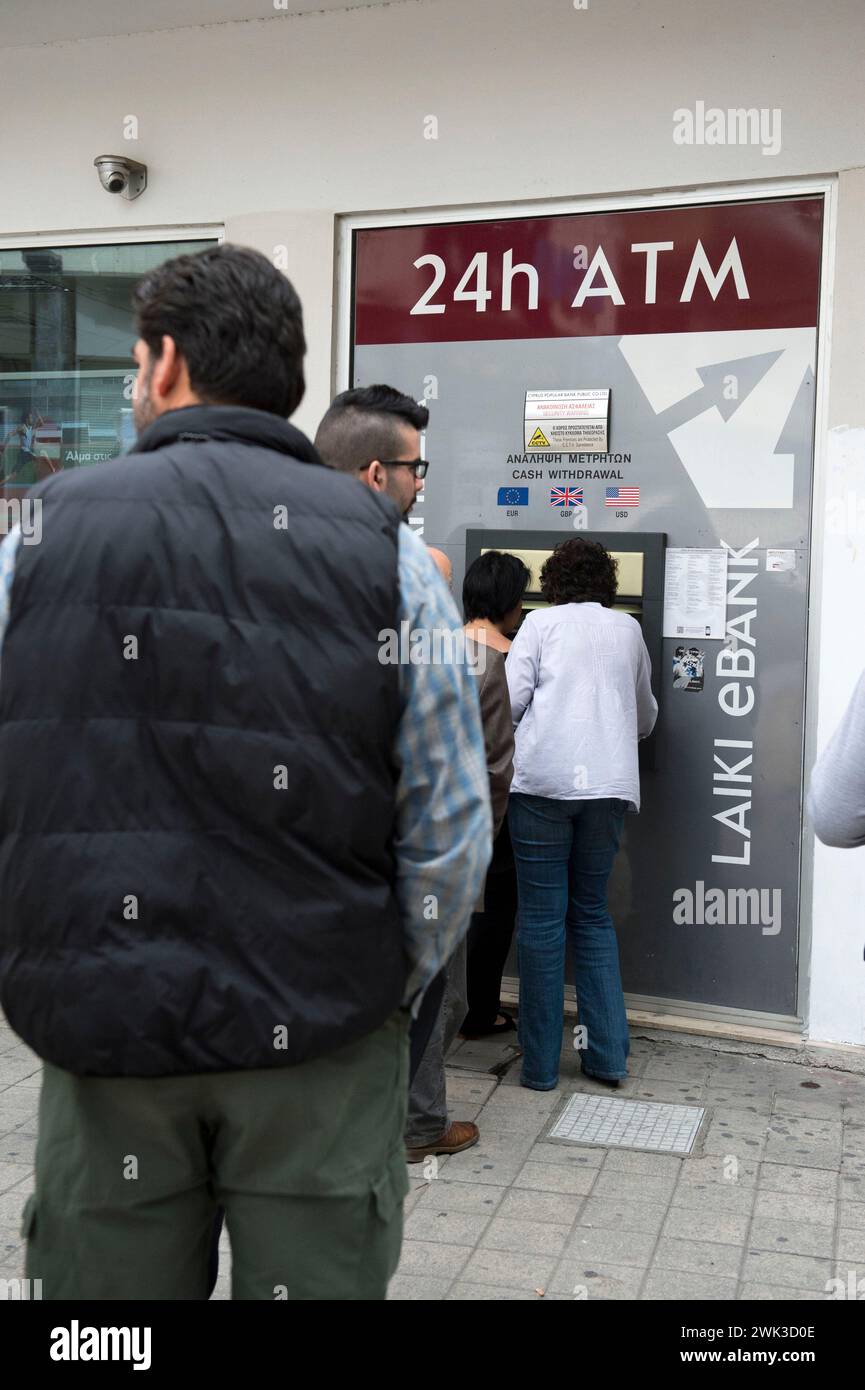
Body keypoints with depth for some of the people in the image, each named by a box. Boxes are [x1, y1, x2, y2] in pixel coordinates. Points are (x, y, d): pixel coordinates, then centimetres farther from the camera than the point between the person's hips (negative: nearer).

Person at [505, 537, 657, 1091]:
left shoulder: (542, 622, 5)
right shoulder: (629, 629, 16)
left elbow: (510, 699, -4)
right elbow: (645, 718, 26)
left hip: (544, 780, -3)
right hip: (610, 783, 3)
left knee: (542, 918, 2)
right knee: (592, 912, 15)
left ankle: (541, 1063, 7)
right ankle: (609, 1054, 14)